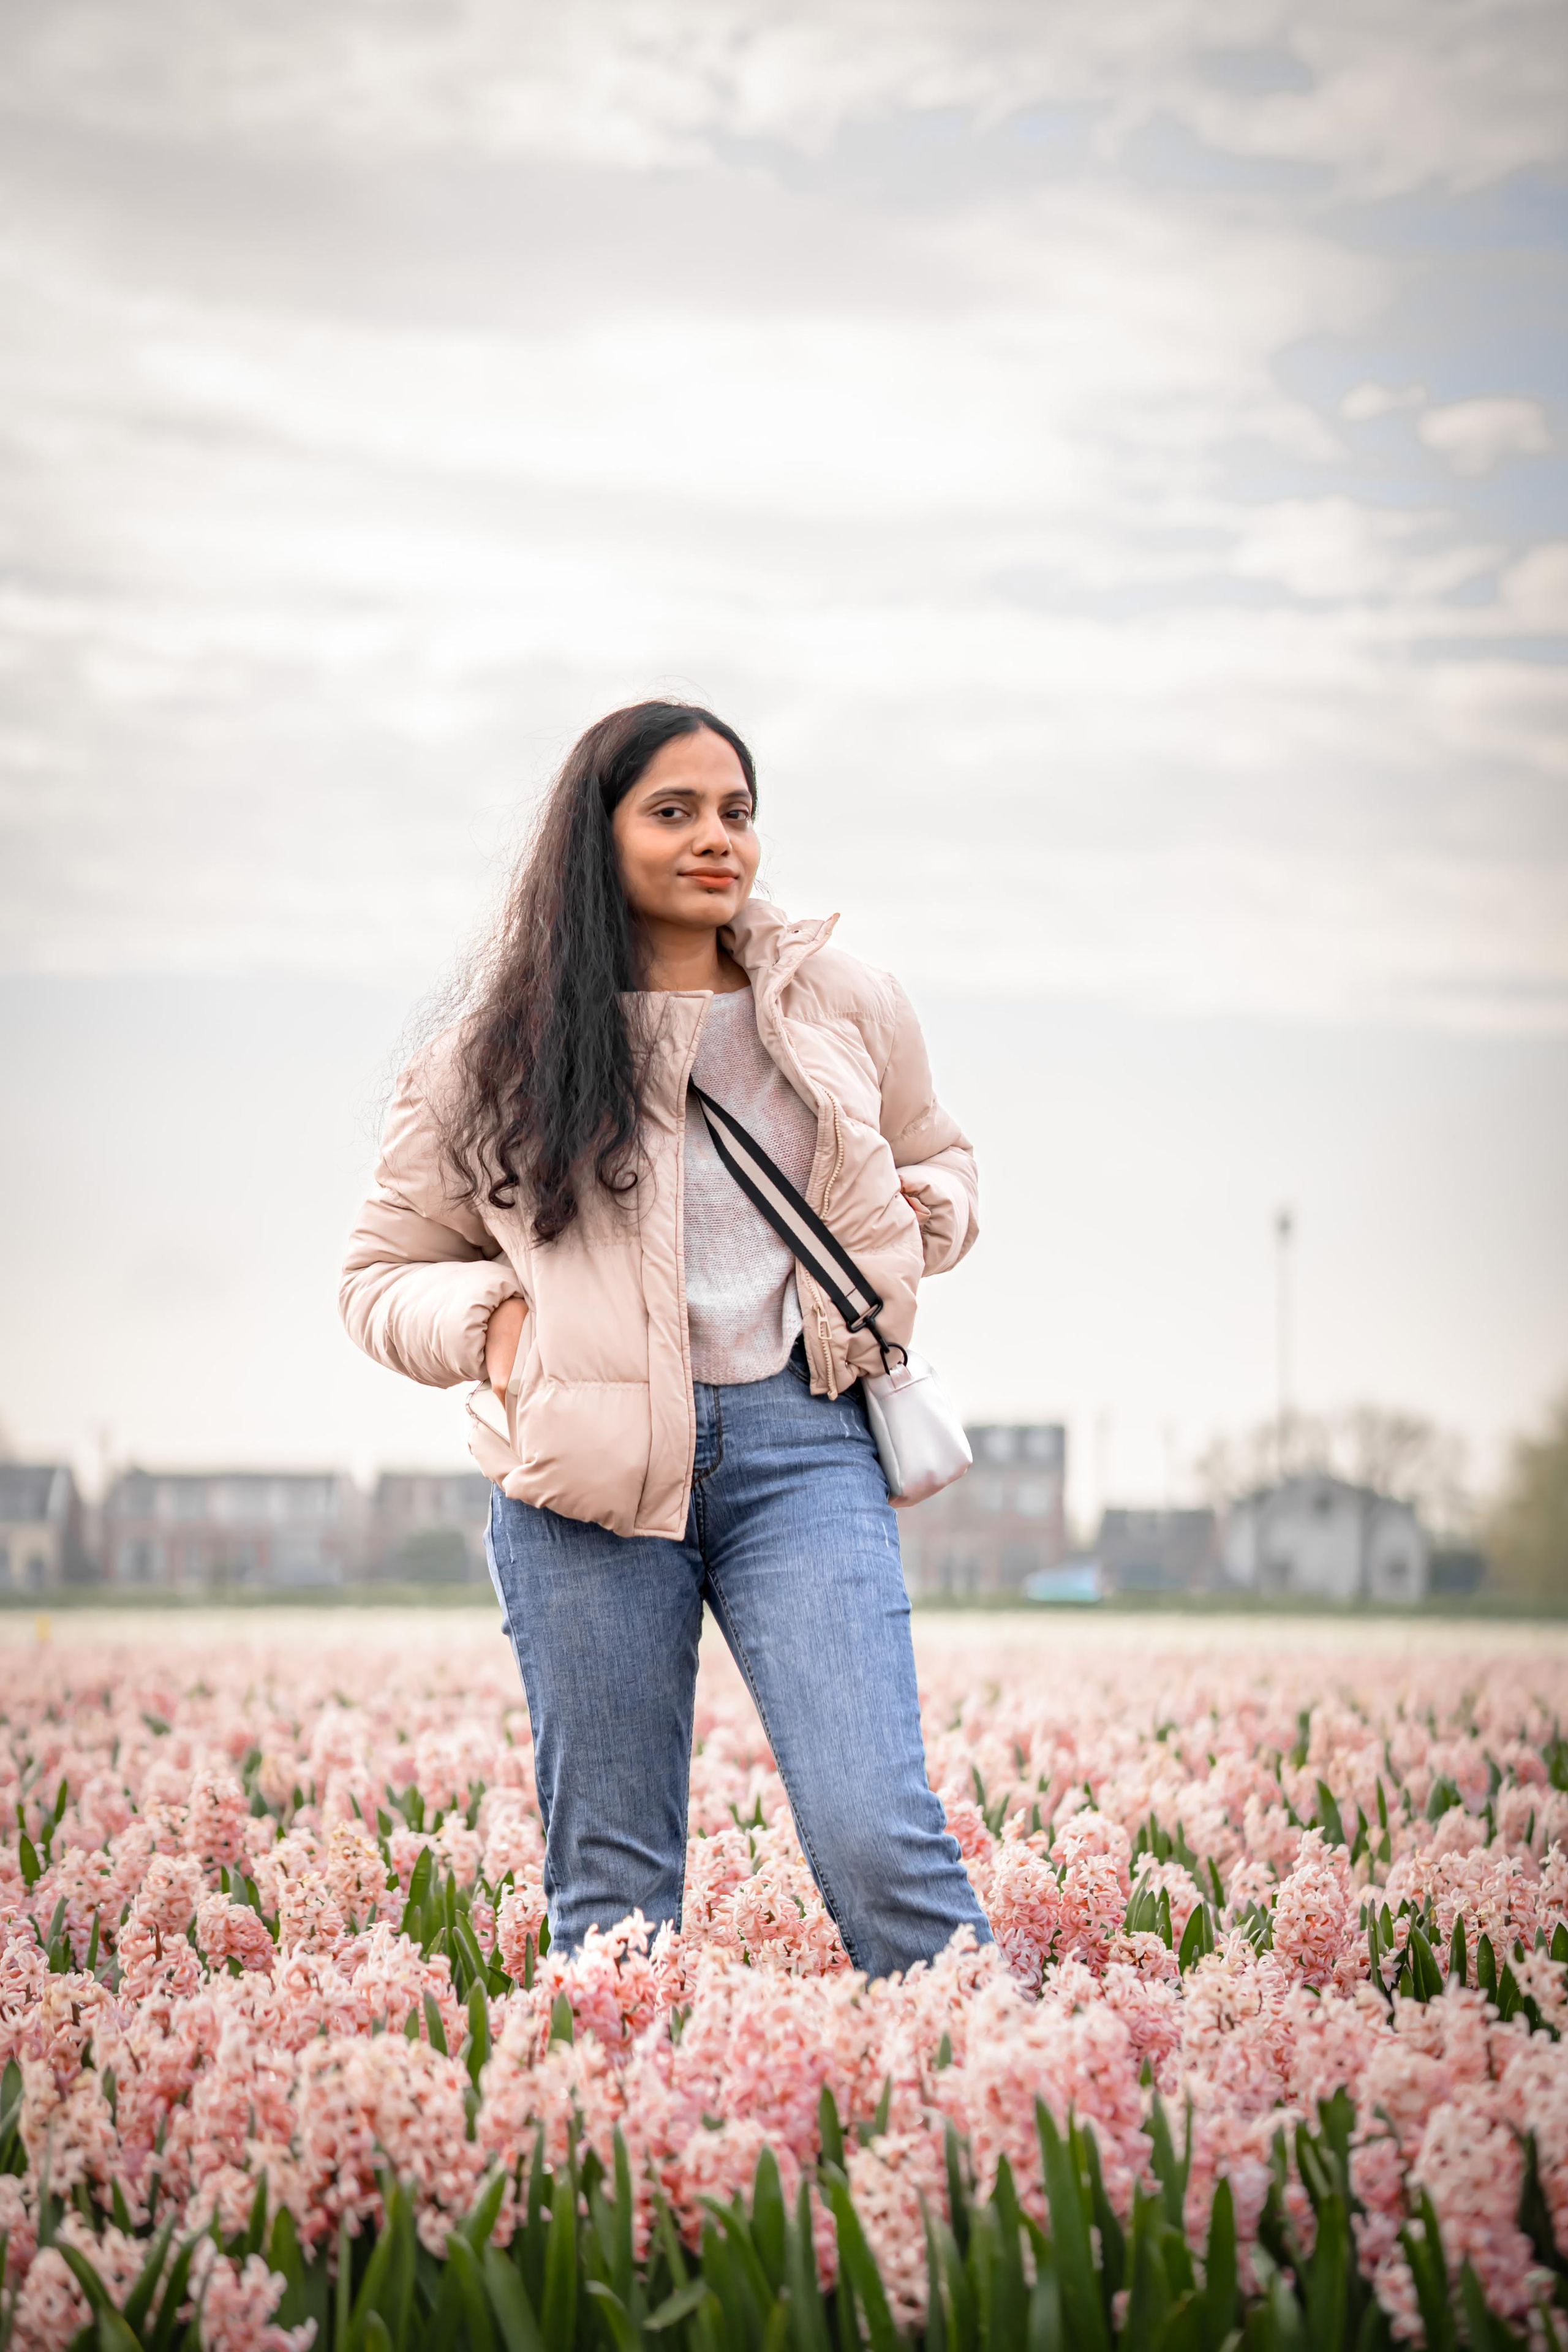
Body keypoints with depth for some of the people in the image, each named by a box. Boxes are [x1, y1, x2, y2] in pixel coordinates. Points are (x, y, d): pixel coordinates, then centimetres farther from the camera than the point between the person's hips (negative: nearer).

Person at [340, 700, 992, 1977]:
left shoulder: (849, 1009, 11)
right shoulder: (497, 1057, 8)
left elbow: (939, 1162, 29)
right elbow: (385, 1274, 17)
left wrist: (920, 1215, 5)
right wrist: (486, 1322, -4)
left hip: (798, 1440, 0)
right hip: (586, 1461, 0)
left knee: (876, 1835, -14)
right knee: (610, 1882, 5)